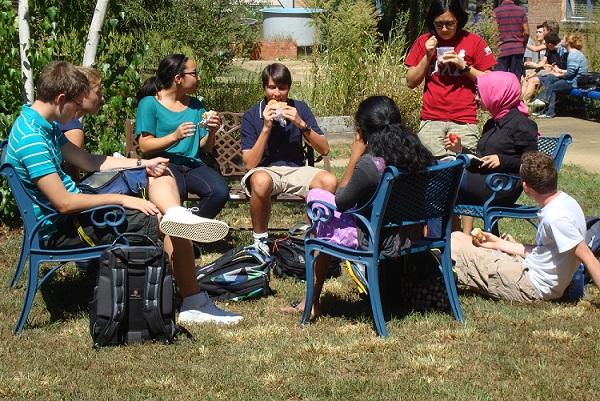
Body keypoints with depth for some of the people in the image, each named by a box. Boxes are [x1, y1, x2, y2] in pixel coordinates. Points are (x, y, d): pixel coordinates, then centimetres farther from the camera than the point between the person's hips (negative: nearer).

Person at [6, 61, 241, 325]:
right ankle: (194, 305, -12)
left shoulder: (42, 125, 8)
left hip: (74, 211, 11)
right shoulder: (31, 139, -24)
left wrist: (142, 163, 2)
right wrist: (121, 199, -19)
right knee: (170, 226, -17)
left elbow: (89, 161, 15)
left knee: (160, 174, 10)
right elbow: (64, 203, -27)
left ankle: (176, 214, -21)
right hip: (60, 230, -11)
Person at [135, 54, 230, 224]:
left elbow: (205, 147, 17)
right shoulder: (150, 103, 2)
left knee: (220, 191, -27)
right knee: (175, 194, -39)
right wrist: (175, 136, -19)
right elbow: (145, 146, -5)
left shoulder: (196, 105, 19)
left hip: (193, 164, 5)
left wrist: (211, 132, -5)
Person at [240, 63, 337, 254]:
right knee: (261, 181, -40)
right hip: (264, 170, -3)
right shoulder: (252, 116, -5)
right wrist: (266, 128, -20)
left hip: (295, 170, 3)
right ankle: (260, 239, -18)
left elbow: (324, 149, -1)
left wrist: (301, 124, -15)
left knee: (329, 181, -28)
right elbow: (249, 164, -12)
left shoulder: (299, 108, 3)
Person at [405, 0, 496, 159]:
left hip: (464, 121, -1)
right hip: (431, 120, 2)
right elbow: (411, 82, 11)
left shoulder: (474, 42, 4)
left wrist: (463, 65, -7)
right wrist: (428, 56, 0)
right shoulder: (424, 42, 11)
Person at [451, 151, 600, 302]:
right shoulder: (564, 201, 3)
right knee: (457, 236, 13)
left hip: (532, 286, -9)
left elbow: (587, 257, -27)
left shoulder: (556, 217, -28)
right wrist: (498, 243, 13)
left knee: (452, 246, -5)